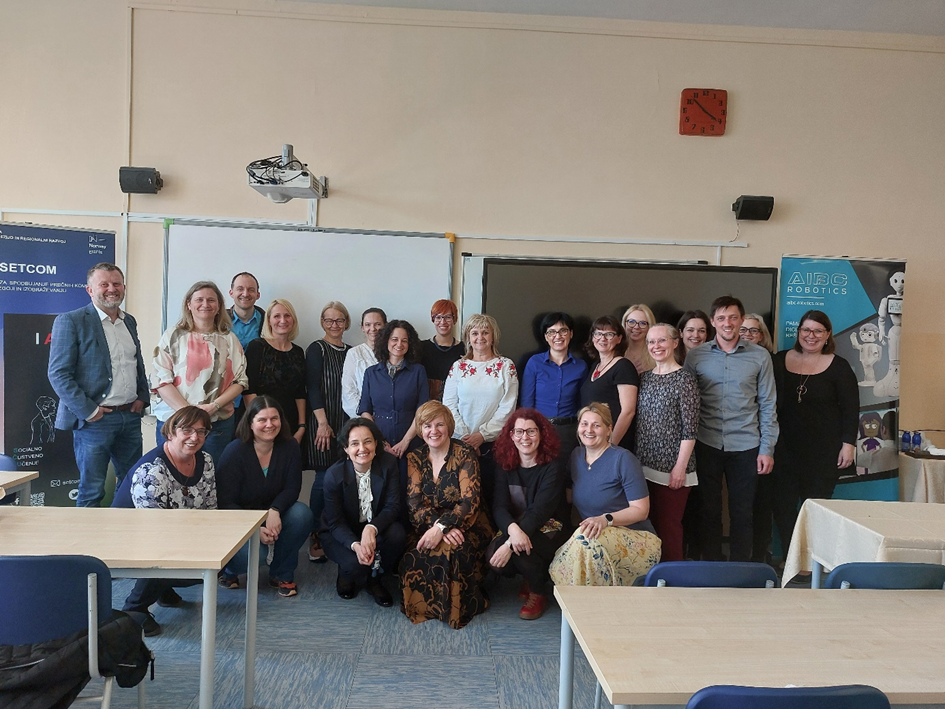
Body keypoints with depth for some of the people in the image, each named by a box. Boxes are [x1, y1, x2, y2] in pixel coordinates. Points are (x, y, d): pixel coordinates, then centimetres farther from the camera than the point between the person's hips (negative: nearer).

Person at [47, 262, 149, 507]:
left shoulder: (129, 322, 13)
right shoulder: (70, 321, -7)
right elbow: (58, 374, -11)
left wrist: (142, 397, 9)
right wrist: (88, 411, -15)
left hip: (131, 416, 6)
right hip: (95, 420, -6)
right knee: (91, 491, 4)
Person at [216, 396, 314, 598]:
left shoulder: (290, 447, -7)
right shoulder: (235, 452, -17)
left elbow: (292, 488, -8)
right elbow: (225, 502, -17)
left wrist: (274, 511, -30)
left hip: (273, 515, 4)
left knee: (302, 513, -27)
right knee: (252, 552, -32)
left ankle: (282, 575, -4)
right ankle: (228, 570, 10)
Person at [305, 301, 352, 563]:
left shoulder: (351, 352, 16)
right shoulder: (316, 349, 0)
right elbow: (313, 387, -7)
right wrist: (323, 423, -15)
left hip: (347, 423, 5)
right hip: (323, 421, -5)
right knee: (324, 479, -7)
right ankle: (316, 539, 2)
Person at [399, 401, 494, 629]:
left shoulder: (465, 454, -8)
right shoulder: (414, 458, 3)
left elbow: (470, 501, -16)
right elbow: (414, 502, -6)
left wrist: (441, 527, -30)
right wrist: (440, 527, -24)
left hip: (466, 524, -3)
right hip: (428, 525, 3)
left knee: (452, 551, -35)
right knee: (414, 555, -29)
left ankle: (457, 607, -8)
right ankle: (422, 605, -1)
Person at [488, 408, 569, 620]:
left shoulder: (551, 469, -14)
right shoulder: (505, 465, -1)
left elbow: (539, 512, -25)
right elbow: (499, 506, -13)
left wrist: (510, 544, -37)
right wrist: (513, 529, -38)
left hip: (549, 529, -4)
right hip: (514, 527, 4)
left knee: (519, 548, -33)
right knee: (493, 557, -25)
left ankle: (539, 592, -1)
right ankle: (530, 577, 9)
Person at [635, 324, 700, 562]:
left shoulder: (684, 379, -8)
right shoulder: (645, 378, 11)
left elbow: (690, 429, -12)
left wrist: (680, 467, -15)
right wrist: (637, 461, 11)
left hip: (671, 469, -6)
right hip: (645, 465, 6)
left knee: (668, 526, -1)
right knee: (649, 523, 11)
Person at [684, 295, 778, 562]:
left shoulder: (760, 356, 3)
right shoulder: (696, 356, 3)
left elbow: (767, 406, 4)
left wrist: (767, 449, 0)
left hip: (745, 446, 0)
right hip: (707, 445, 0)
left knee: (742, 513, 8)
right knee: (710, 510, 9)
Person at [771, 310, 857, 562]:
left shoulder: (839, 367, -1)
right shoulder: (780, 361, 5)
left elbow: (851, 409, -1)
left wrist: (848, 444, -8)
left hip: (823, 451, -3)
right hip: (786, 447, 3)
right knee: (783, 505, 5)